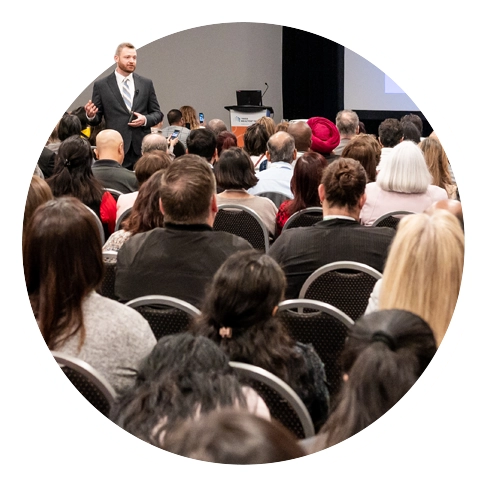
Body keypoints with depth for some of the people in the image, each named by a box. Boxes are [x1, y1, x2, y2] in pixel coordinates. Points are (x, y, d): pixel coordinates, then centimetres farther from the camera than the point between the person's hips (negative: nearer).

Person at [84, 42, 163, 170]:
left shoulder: (146, 84, 12)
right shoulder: (101, 85, 5)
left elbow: (157, 113, 15)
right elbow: (96, 120, 7)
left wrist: (146, 120, -6)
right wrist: (91, 116, -16)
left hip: (142, 148, 2)